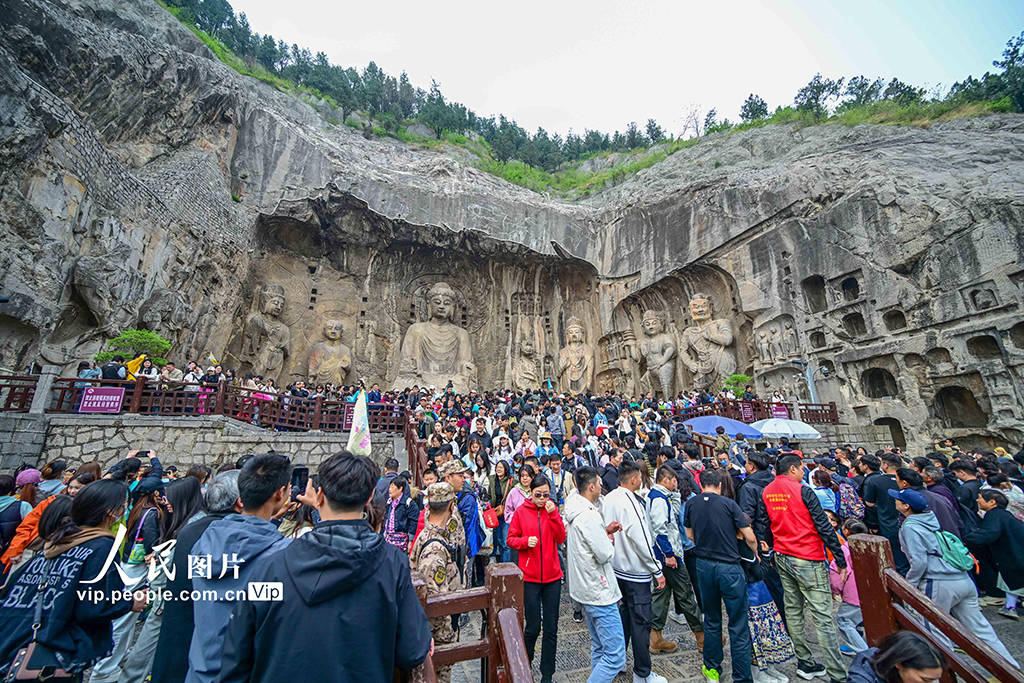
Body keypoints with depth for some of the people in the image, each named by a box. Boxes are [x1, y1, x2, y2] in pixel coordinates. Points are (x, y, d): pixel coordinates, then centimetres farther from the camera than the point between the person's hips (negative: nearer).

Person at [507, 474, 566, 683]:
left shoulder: (553, 510, 0)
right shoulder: (521, 512, -5)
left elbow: (561, 538, -8)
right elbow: (511, 539, 0)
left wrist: (553, 515, -20)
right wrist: (525, 541, -19)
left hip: (552, 576, 2)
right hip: (530, 576, -2)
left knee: (551, 629, 11)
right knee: (533, 627, 8)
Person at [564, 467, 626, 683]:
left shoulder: (578, 512, 5)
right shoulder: (588, 516, -26)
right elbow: (606, 555, -24)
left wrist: (604, 531, 3)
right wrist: (609, 539, -4)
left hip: (586, 590, 10)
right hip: (599, 592, -10)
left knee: (599, 648, 23)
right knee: (615, 656, -1)